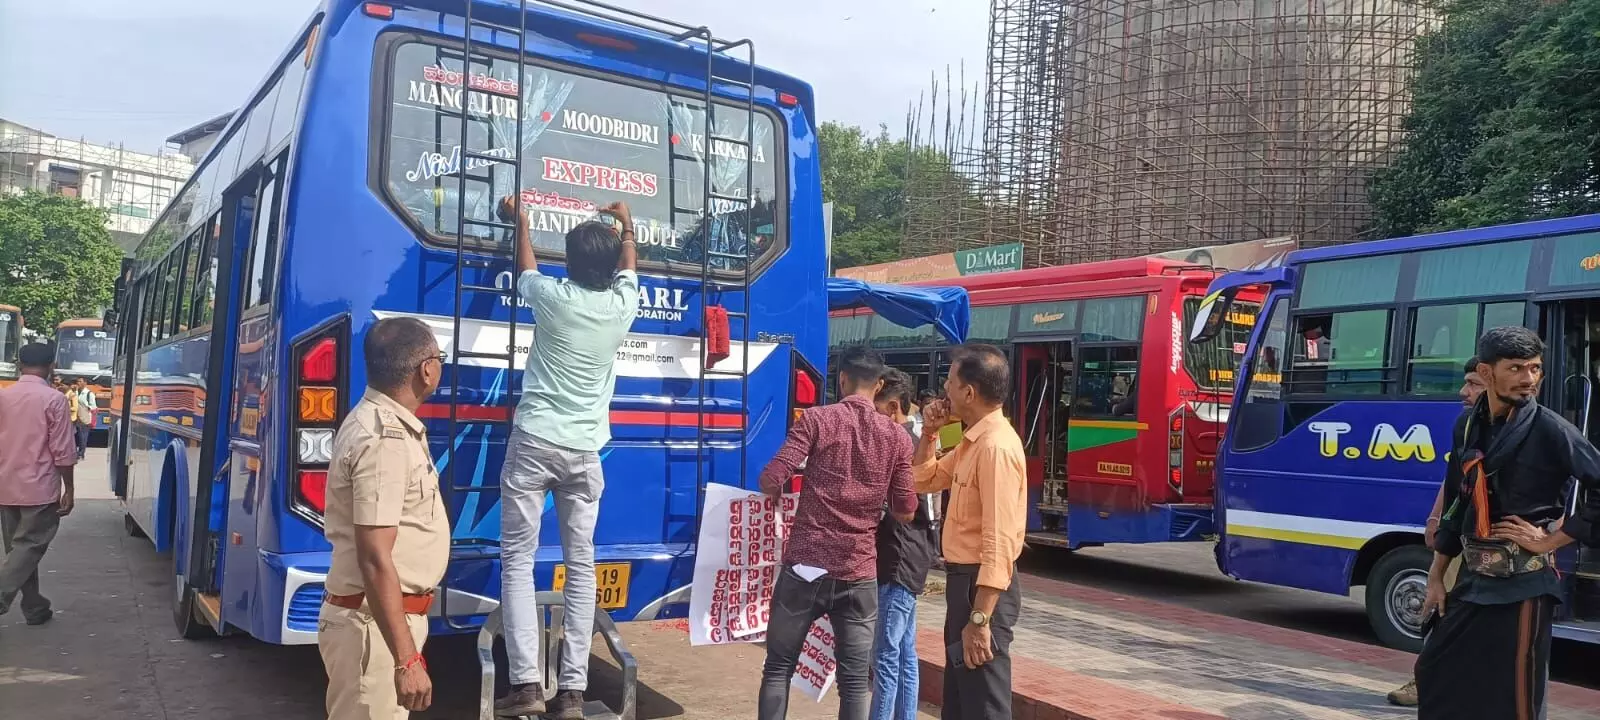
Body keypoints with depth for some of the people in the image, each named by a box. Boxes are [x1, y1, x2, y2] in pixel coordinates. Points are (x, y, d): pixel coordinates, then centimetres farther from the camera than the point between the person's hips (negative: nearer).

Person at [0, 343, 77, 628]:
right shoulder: (53, 399, -11)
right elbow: (62, 452, -12)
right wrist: (69, 490, -4)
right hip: (39, 488, -5)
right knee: (29, 547, 0)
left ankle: (35, 609, 19)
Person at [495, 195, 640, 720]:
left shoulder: (554, 298, -6)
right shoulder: (623, 304, 1)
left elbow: (525, 269, 17)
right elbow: (628, 266, 25)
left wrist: (520, 221, 35)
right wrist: (626, 224, 43)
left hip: (534, 444, -3)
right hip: (584, 452, 3)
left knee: (518, 559, 2)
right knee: (581, 564, 5)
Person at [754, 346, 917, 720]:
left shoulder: (816, 418, -3)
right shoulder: (897, 436, 3)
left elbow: (771, 480, -10)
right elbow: (905, 511, 5)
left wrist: (790, 487, 12)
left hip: (806, 565, -1)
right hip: (859, 573, 1)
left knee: (778, 668, 11)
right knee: (854, 681, 7)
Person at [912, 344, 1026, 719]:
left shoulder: (996, 447, -22)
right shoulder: (973, 441, 10)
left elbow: (999, 543, -26)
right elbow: (925, 480, 24)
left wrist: (980, 619, -26)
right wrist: (929, 433, 7)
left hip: (982, 586, -10)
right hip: (964, 579, 10)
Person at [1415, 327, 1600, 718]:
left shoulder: (1549, 429, -11)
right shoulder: (1468, 427, 6)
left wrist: (1551, 540, -11)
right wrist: (1436, 577, 12)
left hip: (1521, 584, -6)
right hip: (1472, 580, 6)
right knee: (1436, 673, 13)